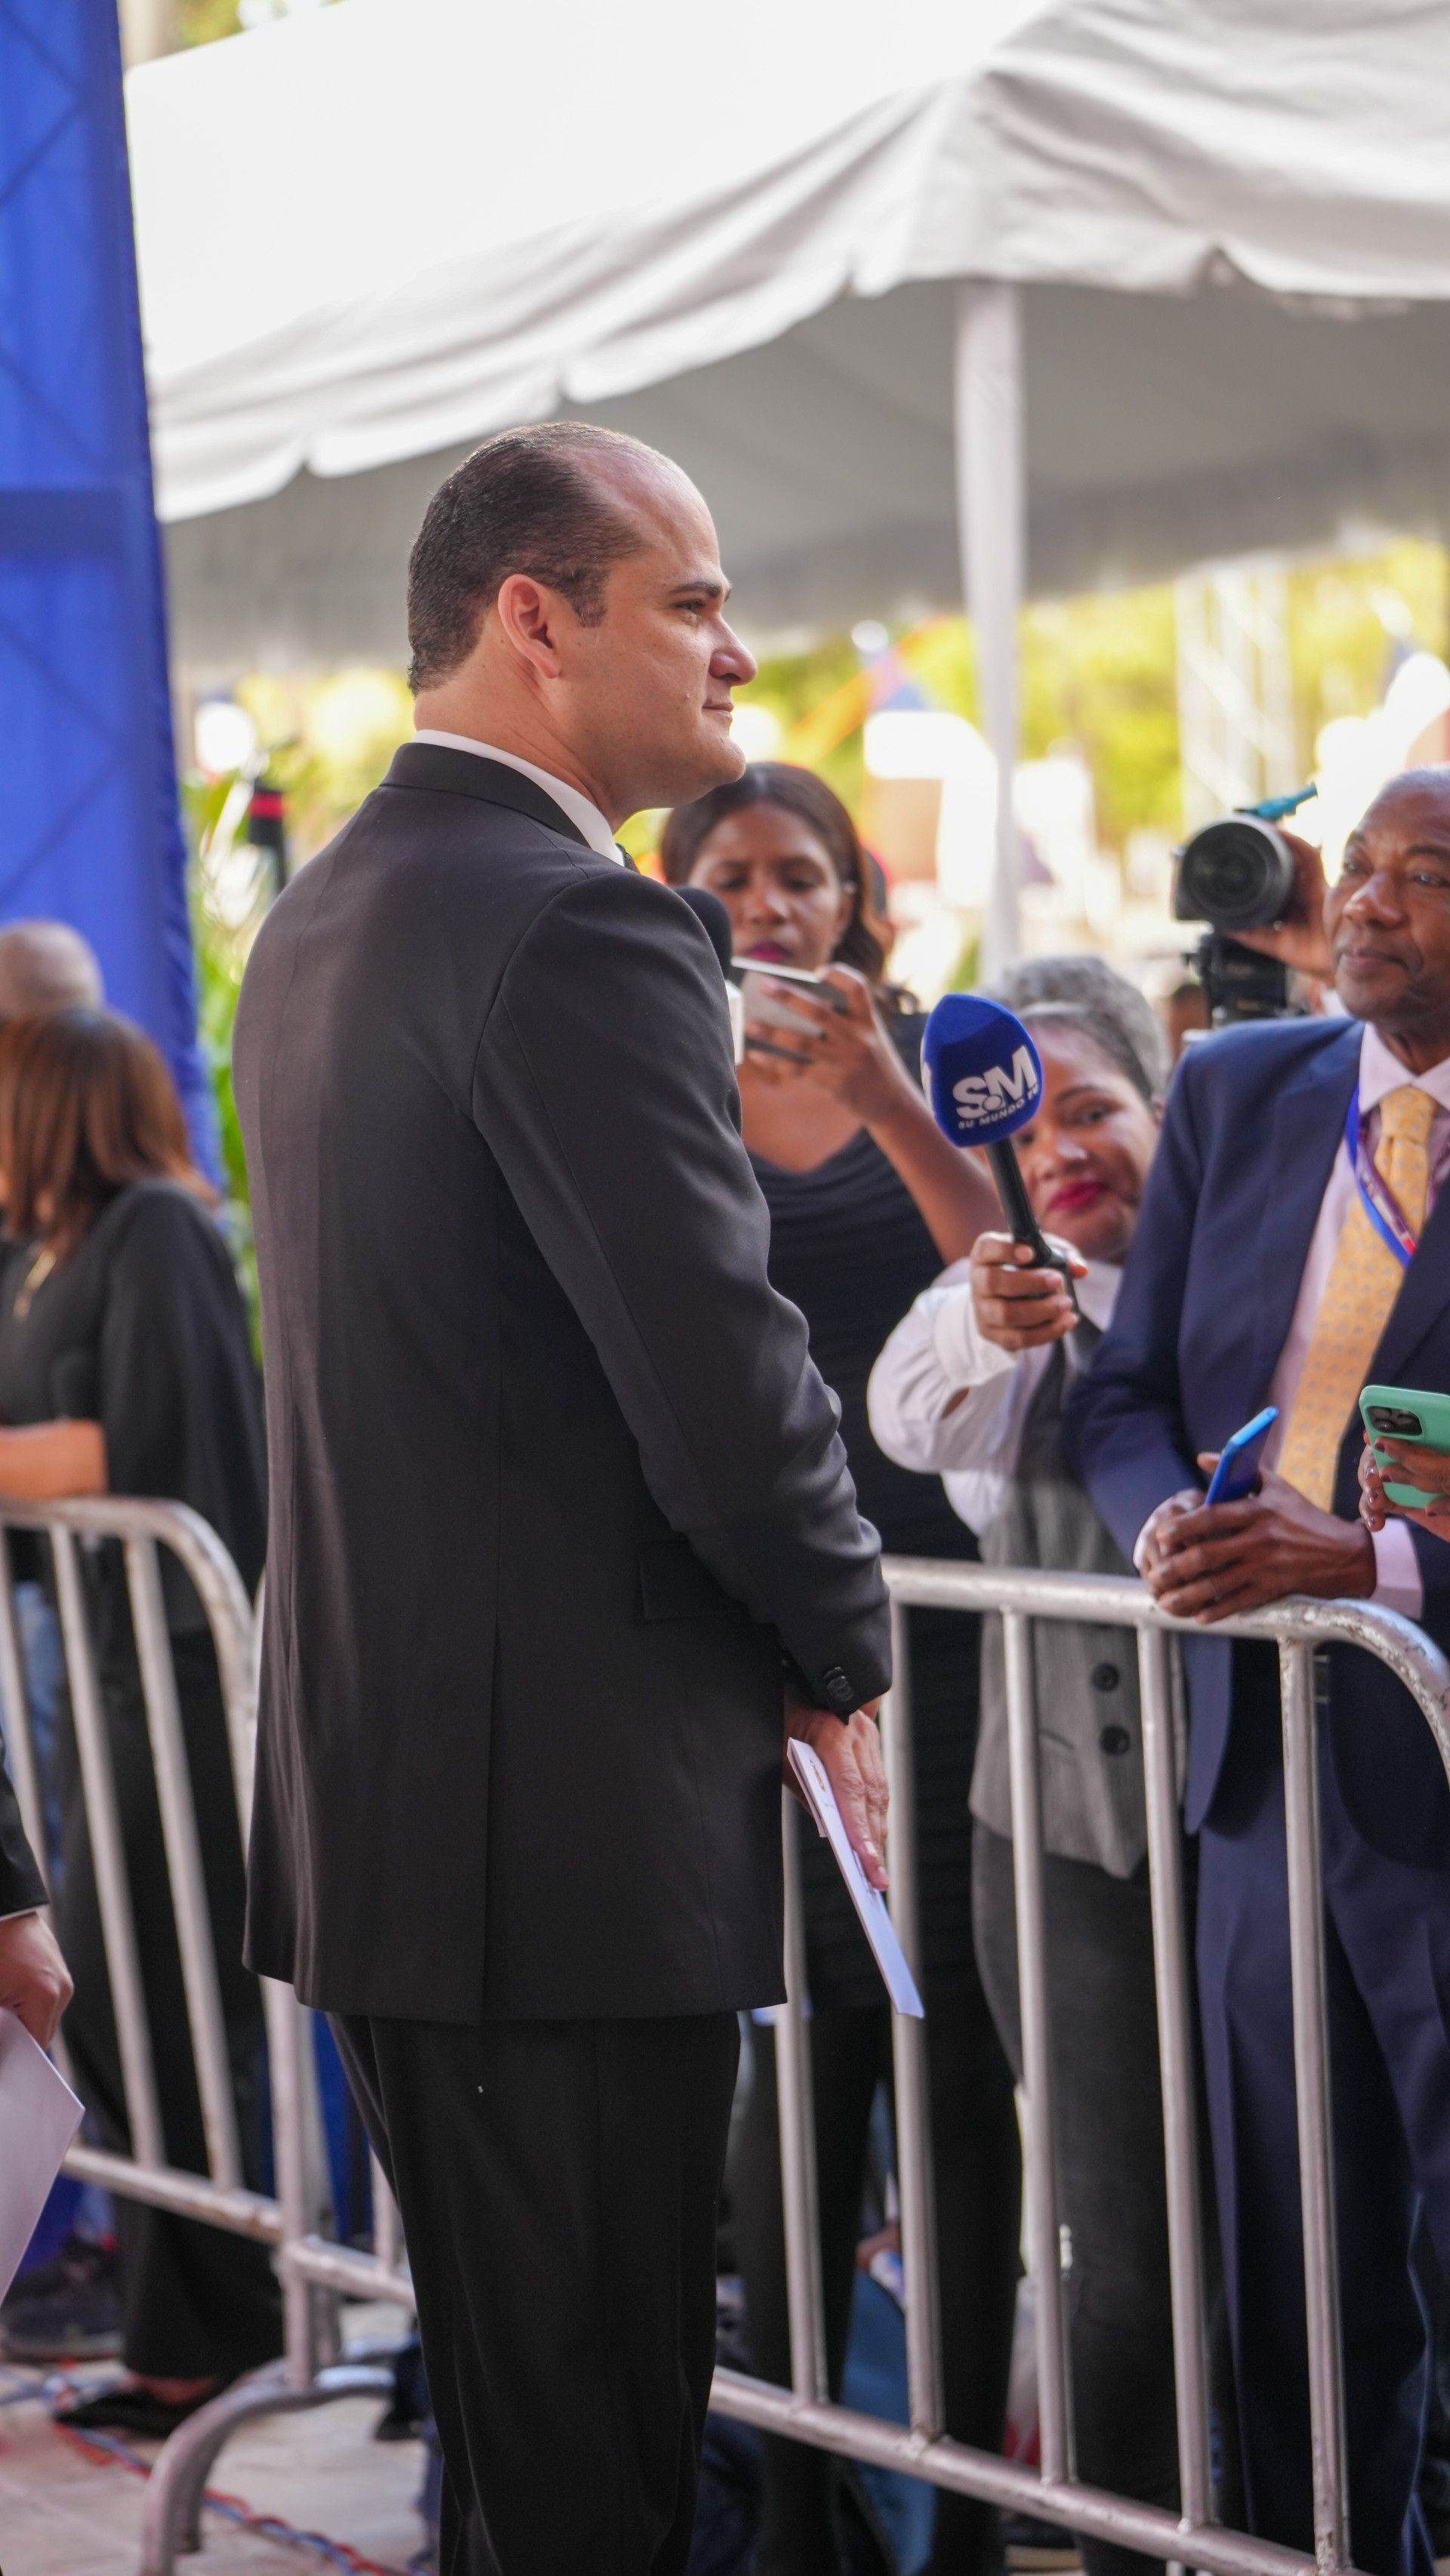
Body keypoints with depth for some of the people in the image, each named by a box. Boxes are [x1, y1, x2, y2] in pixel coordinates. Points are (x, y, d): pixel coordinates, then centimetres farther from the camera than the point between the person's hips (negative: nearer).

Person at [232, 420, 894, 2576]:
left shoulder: (320, 919, 14)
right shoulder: (585, 933, -17)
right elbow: (729, 1380, -19)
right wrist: (842, 1653, -1)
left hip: (372, 1802, 10)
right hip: (582, 1823, -10)